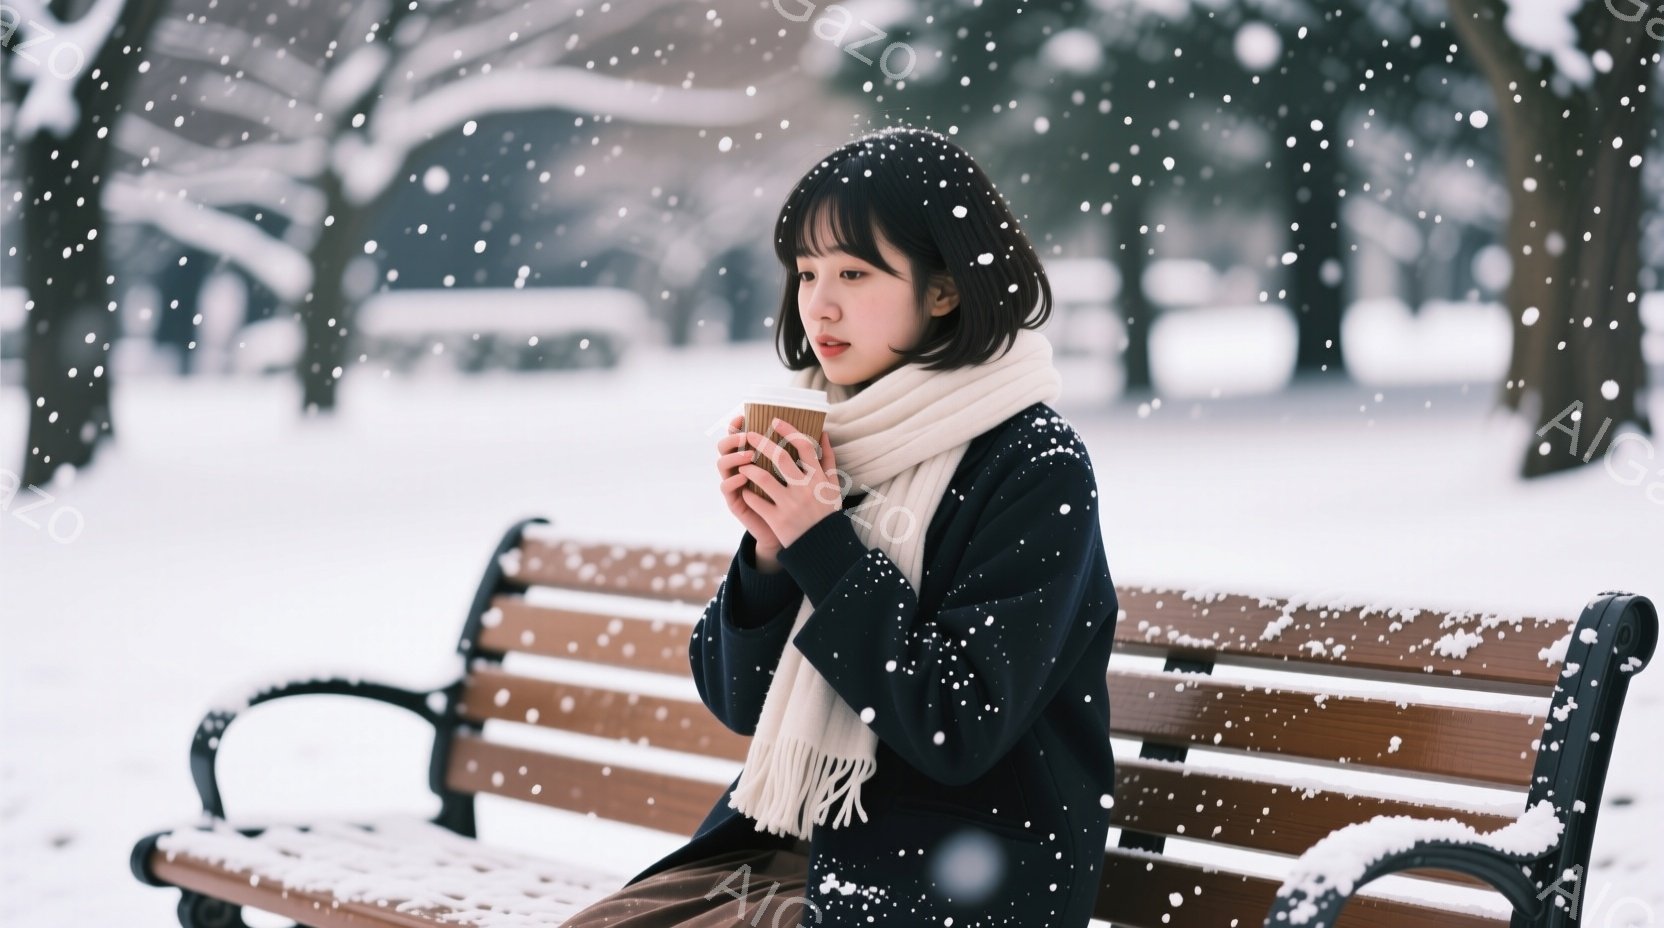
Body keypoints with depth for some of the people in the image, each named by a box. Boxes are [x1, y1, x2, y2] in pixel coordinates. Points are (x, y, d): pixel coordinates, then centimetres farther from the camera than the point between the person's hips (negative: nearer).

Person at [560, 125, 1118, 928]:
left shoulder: (1036, 470, -12)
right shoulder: (818, 439, 5)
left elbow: (961, 729, -19)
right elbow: (738, 702, 9)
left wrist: (823, 549, -17)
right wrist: (767, 551, -9)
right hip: (789, 845, 6)